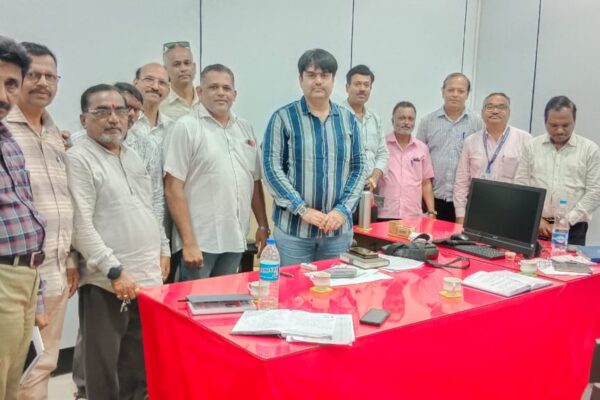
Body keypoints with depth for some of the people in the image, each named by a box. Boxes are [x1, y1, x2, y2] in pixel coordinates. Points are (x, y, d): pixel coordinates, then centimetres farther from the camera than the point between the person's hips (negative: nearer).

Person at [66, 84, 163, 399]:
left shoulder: (134, 157, 15)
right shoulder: (78, 159, -9)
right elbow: (81, 226, -16)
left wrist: (161, 253, 17)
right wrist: (116, 271, -19)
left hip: (148, 278, 7)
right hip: (106, 283, -7)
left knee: (141, 366, 16)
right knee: (104, 367, 4)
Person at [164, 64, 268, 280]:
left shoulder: (245, 128, 12)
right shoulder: (186, 126, -6)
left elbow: (255, 182, 16)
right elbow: (173, 188, -11)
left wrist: (263, 226, 11)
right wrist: (188, 242, -15)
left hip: (235, 240, 5)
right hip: (199, 241, -5)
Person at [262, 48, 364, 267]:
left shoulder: (348, 119, 8)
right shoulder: (283, 118, -2)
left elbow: (358, 168, 8)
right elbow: (272, 169, -7)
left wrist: (343, 210, -5)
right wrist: (303, 210, -14)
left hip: (339, 228, 3)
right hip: (293, 227, -3)